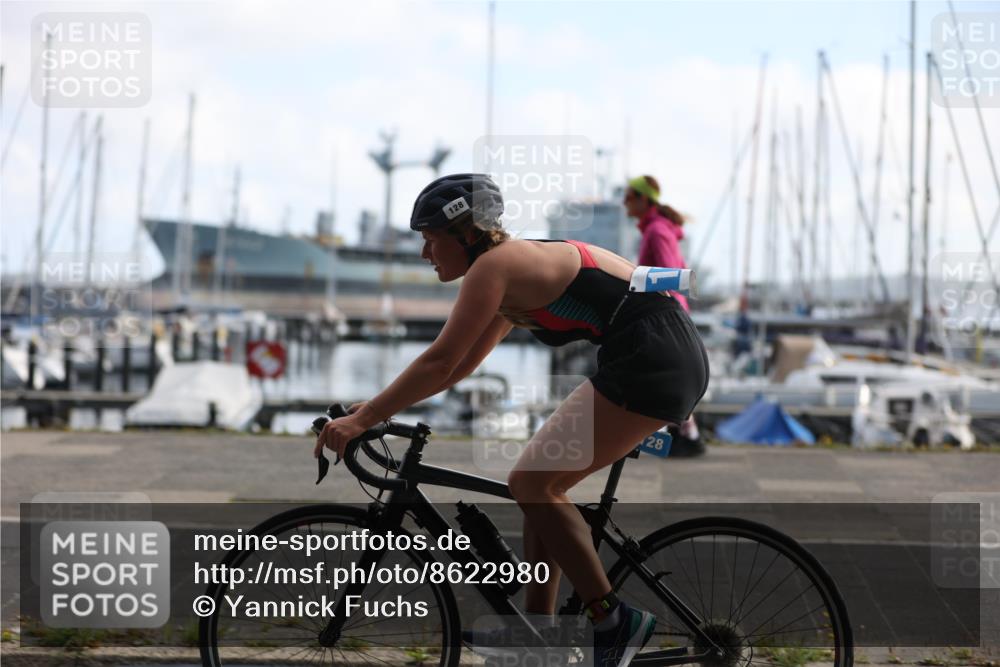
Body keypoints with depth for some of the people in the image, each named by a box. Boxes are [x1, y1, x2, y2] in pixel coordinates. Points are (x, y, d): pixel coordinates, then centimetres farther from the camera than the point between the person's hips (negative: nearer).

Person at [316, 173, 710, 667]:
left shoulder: (492, 265, -9)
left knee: (532, 482, -6)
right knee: (542, 480, 13)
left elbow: (440, 362, -13)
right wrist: (379, 405, 22)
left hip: (651, 362, -10)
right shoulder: (515, 266, 20)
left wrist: (363, 419, -10)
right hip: (674, 357, 10)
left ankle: (615, 623, -3)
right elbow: (461, 365, 25)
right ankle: (537, 627, 17)